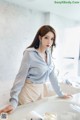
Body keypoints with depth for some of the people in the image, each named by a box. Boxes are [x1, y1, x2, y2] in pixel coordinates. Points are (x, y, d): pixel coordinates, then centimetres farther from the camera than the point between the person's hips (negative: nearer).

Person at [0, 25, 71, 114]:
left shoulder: (48, 53, 1)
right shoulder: (30, 54, -20)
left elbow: (52, 75, 6)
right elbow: (20, 76, -21)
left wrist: (60, 93, 8)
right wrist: (13, 101, -28)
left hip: (42, 89, 7)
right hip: (29, 90, -6)